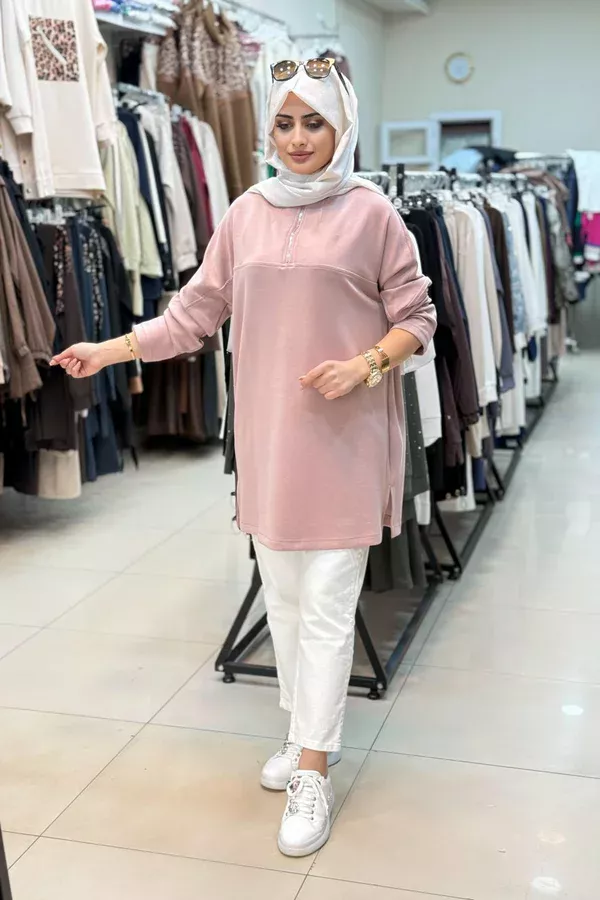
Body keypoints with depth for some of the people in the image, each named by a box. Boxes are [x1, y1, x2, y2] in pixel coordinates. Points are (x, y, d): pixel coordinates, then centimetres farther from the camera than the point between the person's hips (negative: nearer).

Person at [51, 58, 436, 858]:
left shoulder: (371, 212, -6)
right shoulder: (247, 214, 6)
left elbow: (416, 318, -2)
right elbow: (196, 312, 9)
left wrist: (366, 366, -18)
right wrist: (110, 350, 6)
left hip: (344, 438, -4)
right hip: (269, 434, 5)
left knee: (327, 606, -1)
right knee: (282, 596, 14)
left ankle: (312, 774, 10)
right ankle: (313, 733, 34)